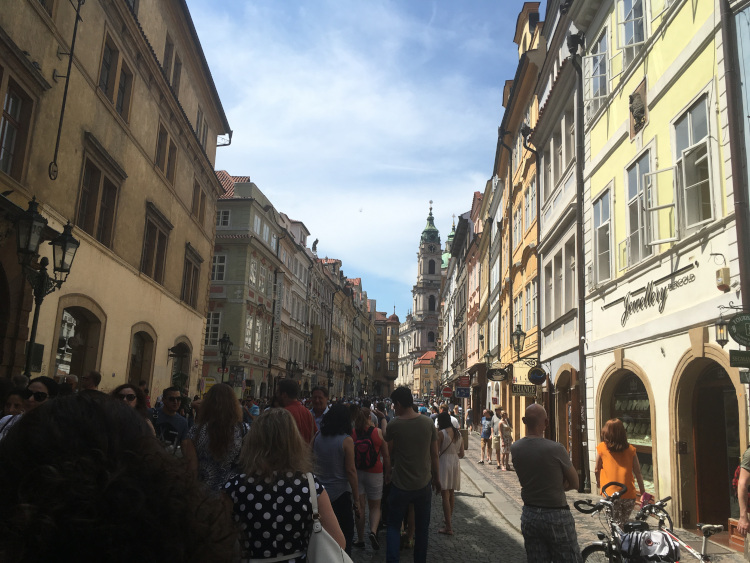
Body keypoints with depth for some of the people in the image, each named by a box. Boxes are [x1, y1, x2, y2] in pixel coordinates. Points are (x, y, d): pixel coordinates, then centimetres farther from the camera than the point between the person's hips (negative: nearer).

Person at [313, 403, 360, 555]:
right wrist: (356, 500, -10)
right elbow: (351, 471, -15)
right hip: (340, 494, -5)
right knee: (345, 534, 9)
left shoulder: (318, 437, -2)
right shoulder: (346, 440, -15)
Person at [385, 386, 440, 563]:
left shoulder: (394, 425, -13)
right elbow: (434, 455, 0)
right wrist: (436, 478, 12)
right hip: (424, 484, 3)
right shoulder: (428, 423, -6)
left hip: (401, 484, -2)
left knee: (394, 525, 11)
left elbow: (389, 454, -2)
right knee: (422, 528, 17)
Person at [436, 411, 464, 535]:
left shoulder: (441, 433, -11)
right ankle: (449, 519, 36)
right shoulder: (458, 433, 6)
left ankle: (448, 527, -4)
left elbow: (436, 453, -12)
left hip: (444, 463, -6)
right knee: (451, 493, 20)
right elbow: (461, 454, 10)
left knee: (445, 495, -3)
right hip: (455, 464, 6)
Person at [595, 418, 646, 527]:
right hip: (629, 494, 3)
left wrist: (598, 483, 29)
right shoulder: (630, 449, 4)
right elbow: (637, 472, 4)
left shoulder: (602, 447, 0)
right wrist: (642, 491, 15)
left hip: (610, 494, -2)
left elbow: (597, 469, 10)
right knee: (625, 524, 20)